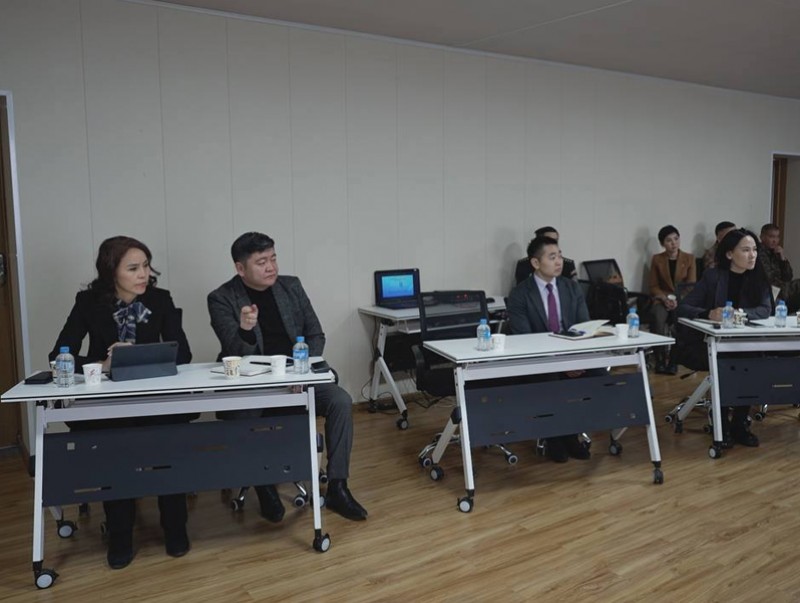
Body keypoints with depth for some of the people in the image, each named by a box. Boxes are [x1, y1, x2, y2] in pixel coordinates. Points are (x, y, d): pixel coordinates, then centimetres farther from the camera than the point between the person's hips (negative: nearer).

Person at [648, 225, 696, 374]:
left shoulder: (689, 258, 8)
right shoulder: (657, 259, 8)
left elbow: (692, 285, 1)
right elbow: (653, 286, 7)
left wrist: (678, 300, -17)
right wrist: (665, 298, -13)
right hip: (662, 299, 0)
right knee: (658, 317, -35)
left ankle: (674, 359, -25)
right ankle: (660, 359, -27)